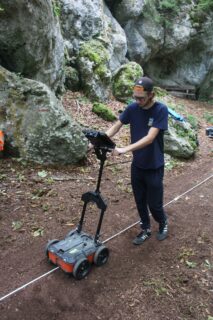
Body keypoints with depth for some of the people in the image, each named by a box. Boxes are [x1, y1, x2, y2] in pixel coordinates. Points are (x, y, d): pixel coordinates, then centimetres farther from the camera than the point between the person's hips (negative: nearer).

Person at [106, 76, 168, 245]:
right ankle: (146, 229, 38)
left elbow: (150, 138, -29)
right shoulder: (132, 108, -5)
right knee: (140, 202, 16)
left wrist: (125, 149, -38)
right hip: (137, 165, 4)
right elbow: (116, 126, -3)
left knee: (154, 204, 8)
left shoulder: (161, 110, -19)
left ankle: (163, 223, 40)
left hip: (154, 167, -4)